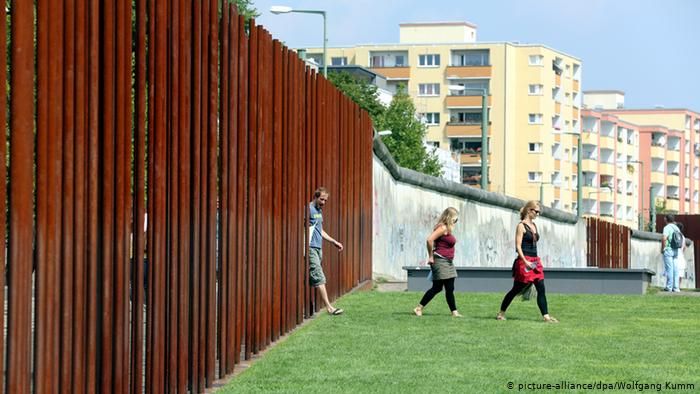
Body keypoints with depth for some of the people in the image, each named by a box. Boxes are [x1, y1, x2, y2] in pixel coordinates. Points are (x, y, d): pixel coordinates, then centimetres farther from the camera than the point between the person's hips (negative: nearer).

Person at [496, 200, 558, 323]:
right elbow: (518, 246, -14)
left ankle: (546, 316, -5)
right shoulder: (521, 226, -8)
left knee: (541, 289, -2)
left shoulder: (534, 225, 14)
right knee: (516, 289, 1)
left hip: (535, 261, 7)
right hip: (524, 261, -7)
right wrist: (525, 261, -22)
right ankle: (501, 313, 15)